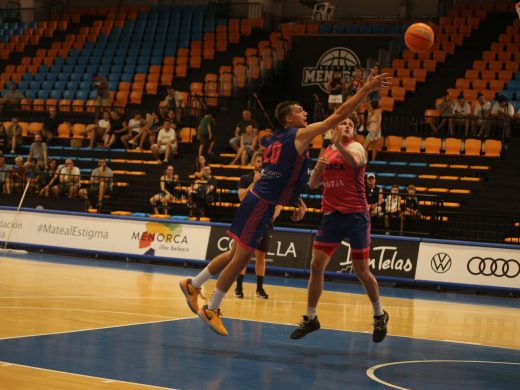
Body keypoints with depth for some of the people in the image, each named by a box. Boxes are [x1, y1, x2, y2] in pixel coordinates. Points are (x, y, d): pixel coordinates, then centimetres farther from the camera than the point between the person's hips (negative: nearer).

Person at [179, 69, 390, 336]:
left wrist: (298, 201, 21)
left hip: (258, 201, 9)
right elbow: (339, 114, -13)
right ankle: (212, 309, 8)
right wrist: (367, 89, -11)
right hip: (262, 204, -9)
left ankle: (193, 285, 28)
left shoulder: (279, 138, 16)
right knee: (241, 258, -1)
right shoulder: (301, 135, -10)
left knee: (237, 255, 19)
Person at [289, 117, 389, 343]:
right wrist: (318, 167, -8)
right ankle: (310, 318, 11)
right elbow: (313, 185, 12)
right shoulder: (326, 153, 11)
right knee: (316, 265, -1)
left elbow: (354, 161, -31)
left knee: (362, 270, 0)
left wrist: (339, 145, -50)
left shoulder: (355, 147, -6)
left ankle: (380, 316, 19)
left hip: (355, 214, -5)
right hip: (331, 214, 5)